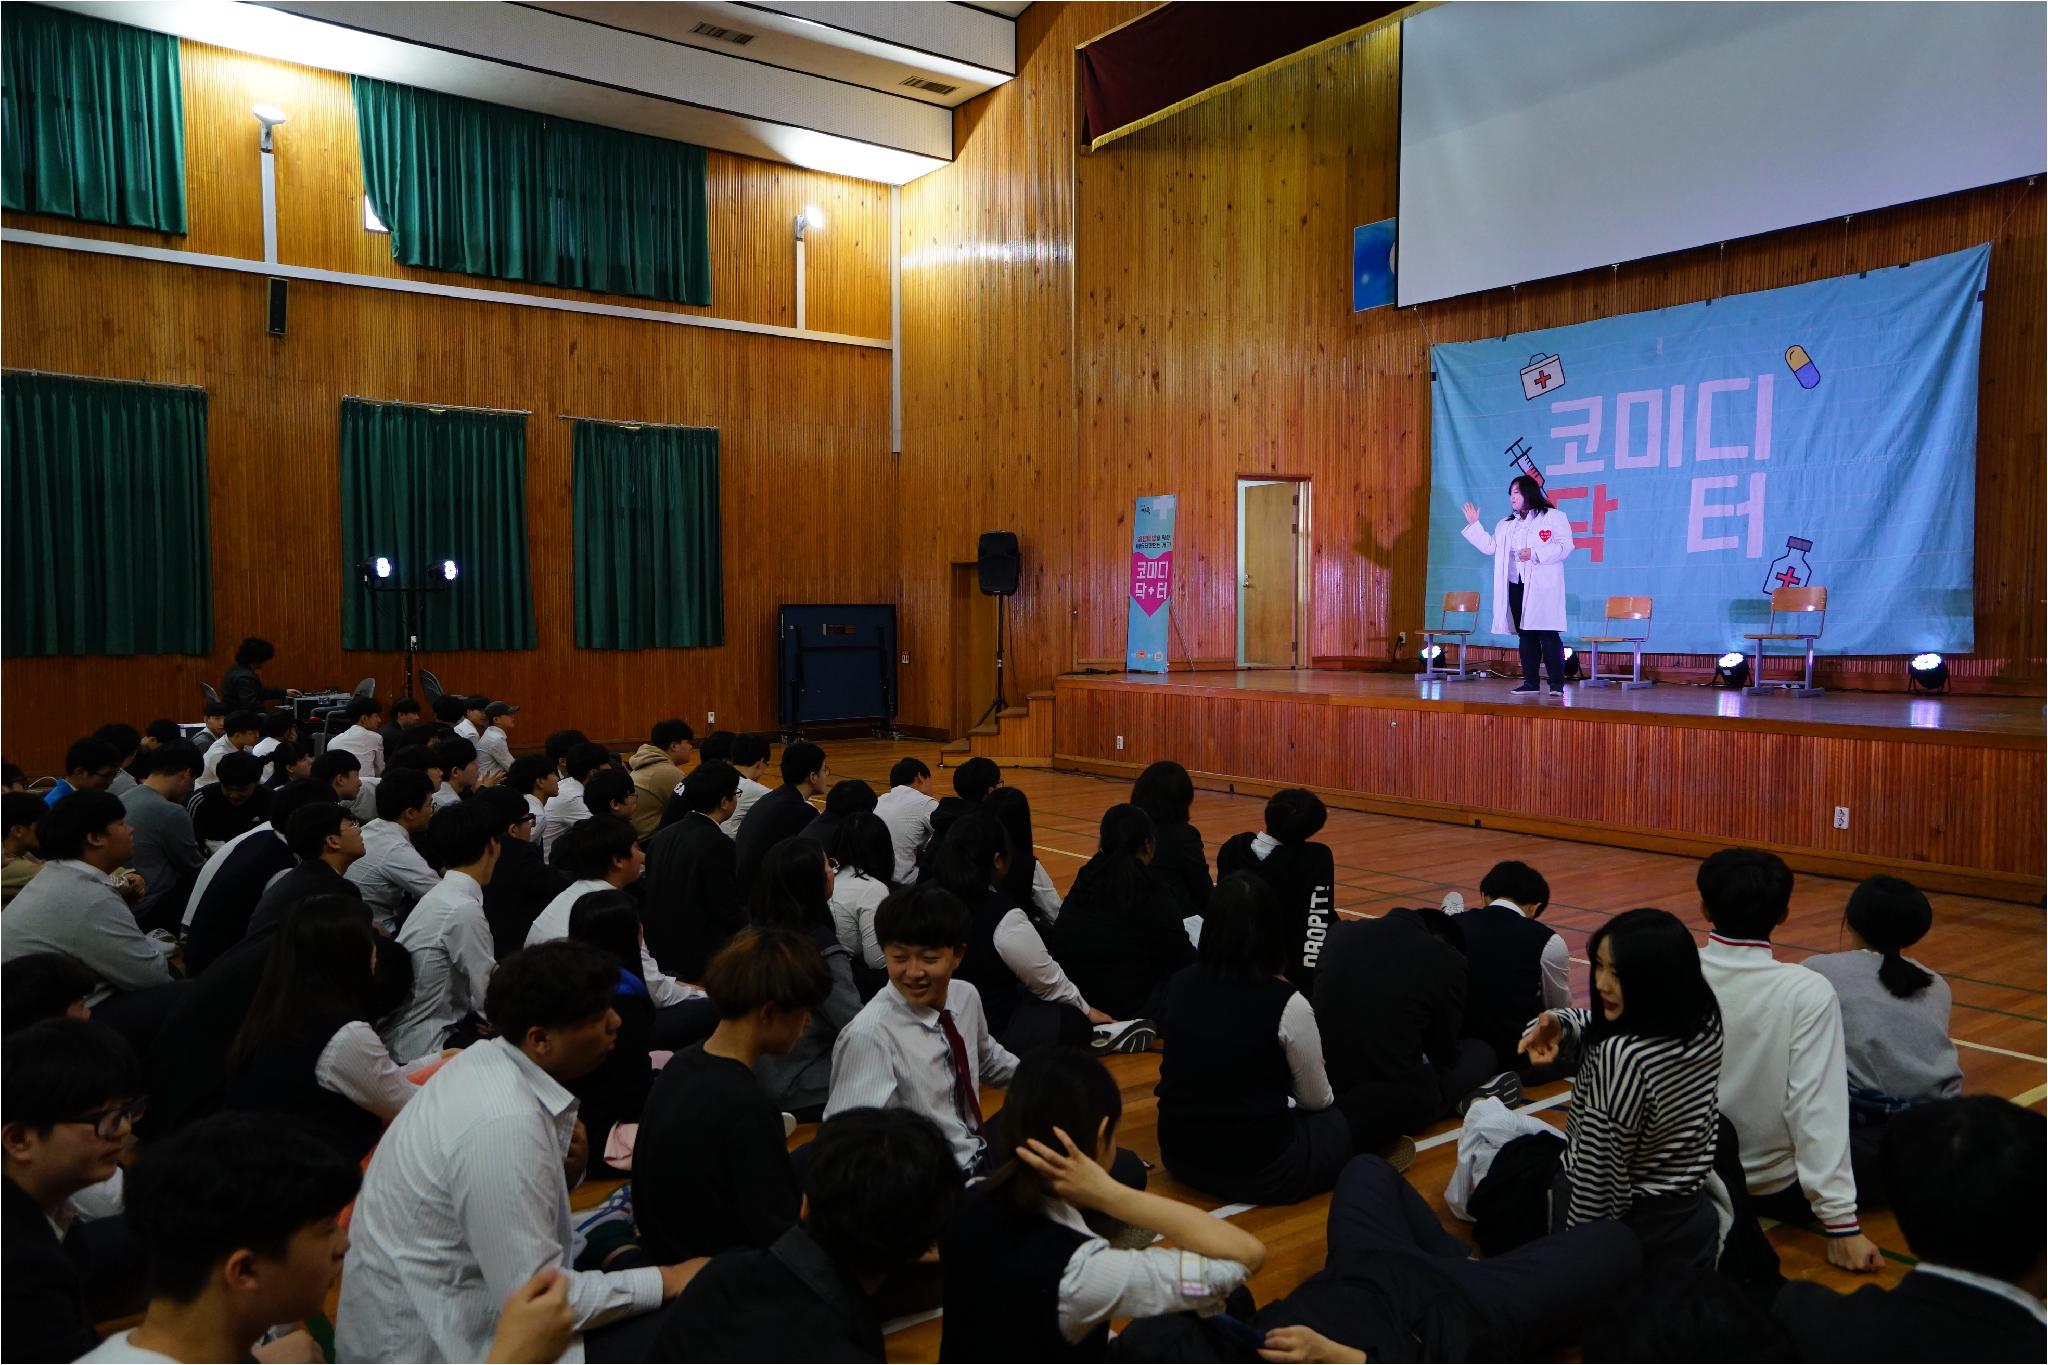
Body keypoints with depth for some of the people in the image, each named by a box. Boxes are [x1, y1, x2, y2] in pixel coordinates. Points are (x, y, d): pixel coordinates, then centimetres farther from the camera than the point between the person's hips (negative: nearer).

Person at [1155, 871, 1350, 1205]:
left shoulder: (1178, 986, -4)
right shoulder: (1287, 1005, -18)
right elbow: (1317, 1101, -2)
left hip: (1180, 1154, 4)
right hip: (1258, 1168, -4)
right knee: (1343, 1124, 21)